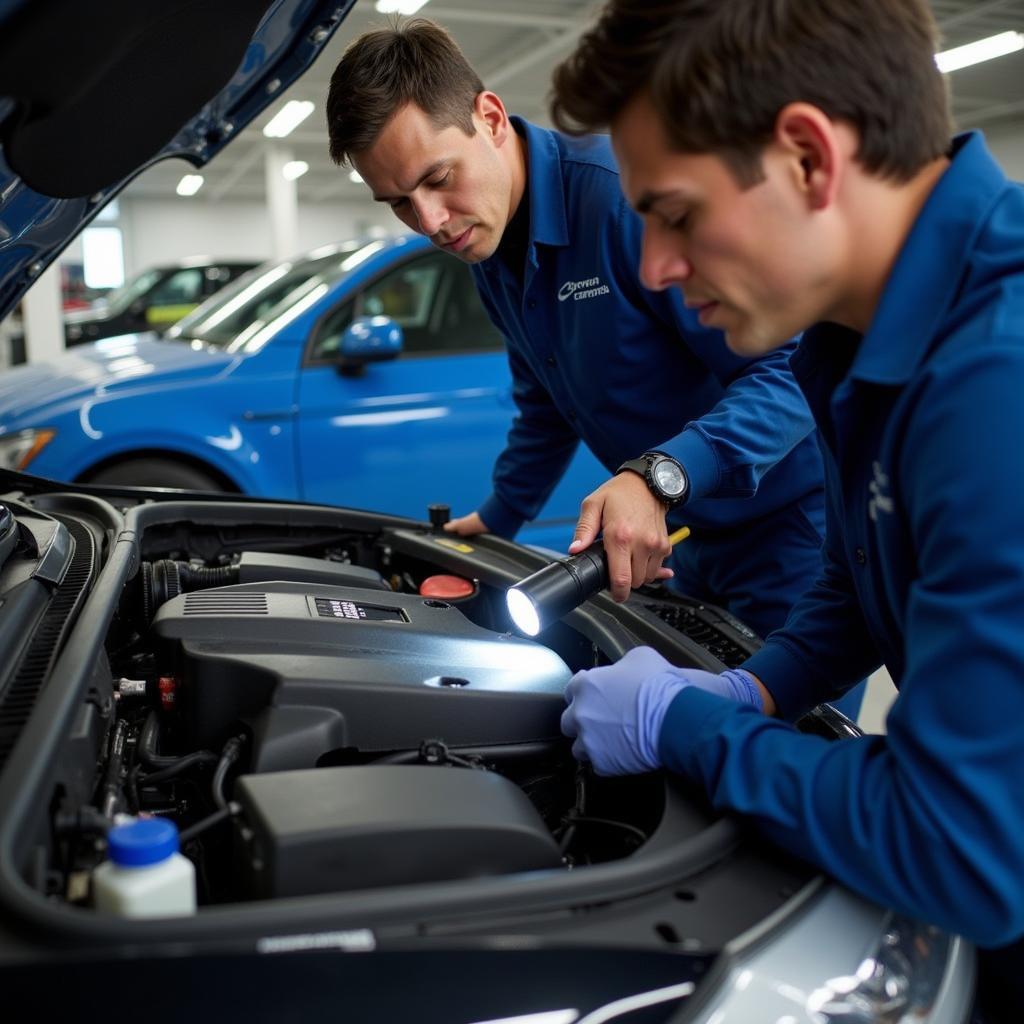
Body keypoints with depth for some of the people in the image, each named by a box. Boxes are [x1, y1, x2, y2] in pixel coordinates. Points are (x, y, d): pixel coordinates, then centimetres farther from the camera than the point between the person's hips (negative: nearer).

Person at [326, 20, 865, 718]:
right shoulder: (490, 254, 4)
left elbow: (788, 368, -27)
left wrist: (657, 477, -38)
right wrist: (497, 520, 22)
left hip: (792, 523, -7)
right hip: (686, 534, 8)